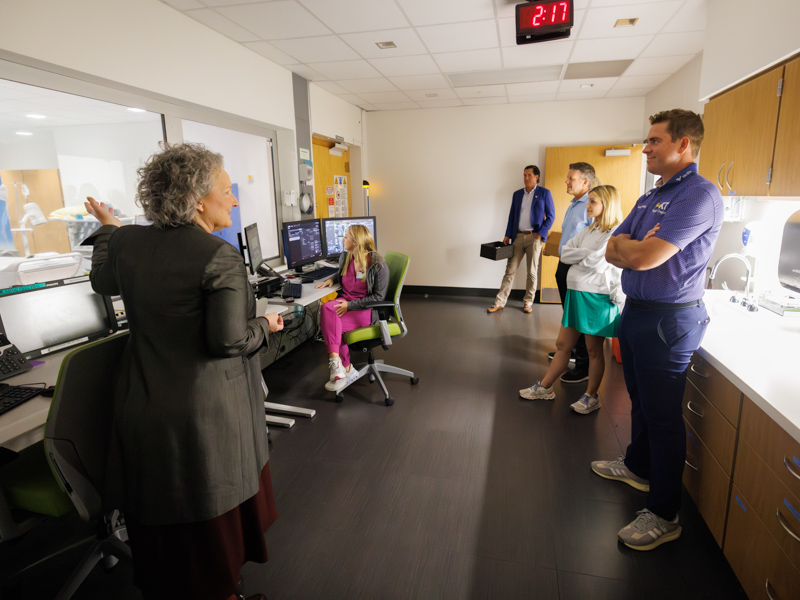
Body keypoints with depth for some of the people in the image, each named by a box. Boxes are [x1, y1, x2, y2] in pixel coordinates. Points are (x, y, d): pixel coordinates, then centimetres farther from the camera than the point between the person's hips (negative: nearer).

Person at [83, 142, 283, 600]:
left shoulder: (128, 241, 0)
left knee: (164, 523, 25)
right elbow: (228, 341, -24)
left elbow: (103, 283, 21)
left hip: (144, 415, 7)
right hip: (207, 419, -6)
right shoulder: (220, 257, -21)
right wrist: (266, 326, -4)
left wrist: (107, 228, 35)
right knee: (214, 518, 17)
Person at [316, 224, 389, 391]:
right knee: (326, 308, -30)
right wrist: (331, 279, 9)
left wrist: (350, 305, -19)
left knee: (328, 324, -29)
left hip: (367, 309, -6)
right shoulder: (345, 257, 10)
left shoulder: (378, 264, -11)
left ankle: (337, 364, -10)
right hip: (345, 301, 6)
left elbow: (378, 297, -12)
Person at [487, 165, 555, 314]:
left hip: (534, 237, -3)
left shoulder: (544, 193, 2)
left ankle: (528, 302, 16)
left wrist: (540, 233, -11)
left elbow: (550, 216, 0)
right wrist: (507, 235, 5)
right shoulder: (517, 194, 13)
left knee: (531, 272, 4)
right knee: (510, 270, 2)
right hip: (518, 236, 3)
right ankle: (500, 302, 5)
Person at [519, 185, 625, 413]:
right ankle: (545, 387, 23)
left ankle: (591, 396, 23)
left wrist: (577, 257, -6)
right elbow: (565, 252, 4)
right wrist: (587, 254, -11)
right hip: (576, 293, 7)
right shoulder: (589, 231, 12)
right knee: (562, 345, 13)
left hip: (597, 298, -7)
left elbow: (596, 263, -23)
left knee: (594, 350, 8)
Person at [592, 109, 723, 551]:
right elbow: (612, 251, 8)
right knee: (640, 400, 22)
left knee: (662, 415, 0)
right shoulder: (649, 198, 13)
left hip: (668, 320, -9)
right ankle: (638, 466, 43)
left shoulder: (700, 195, -16)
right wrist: (637, 248, -12)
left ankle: (663, 515, 15)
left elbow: (644, 257, -26)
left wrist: (628, 247, -5)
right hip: (636, 311, 9)